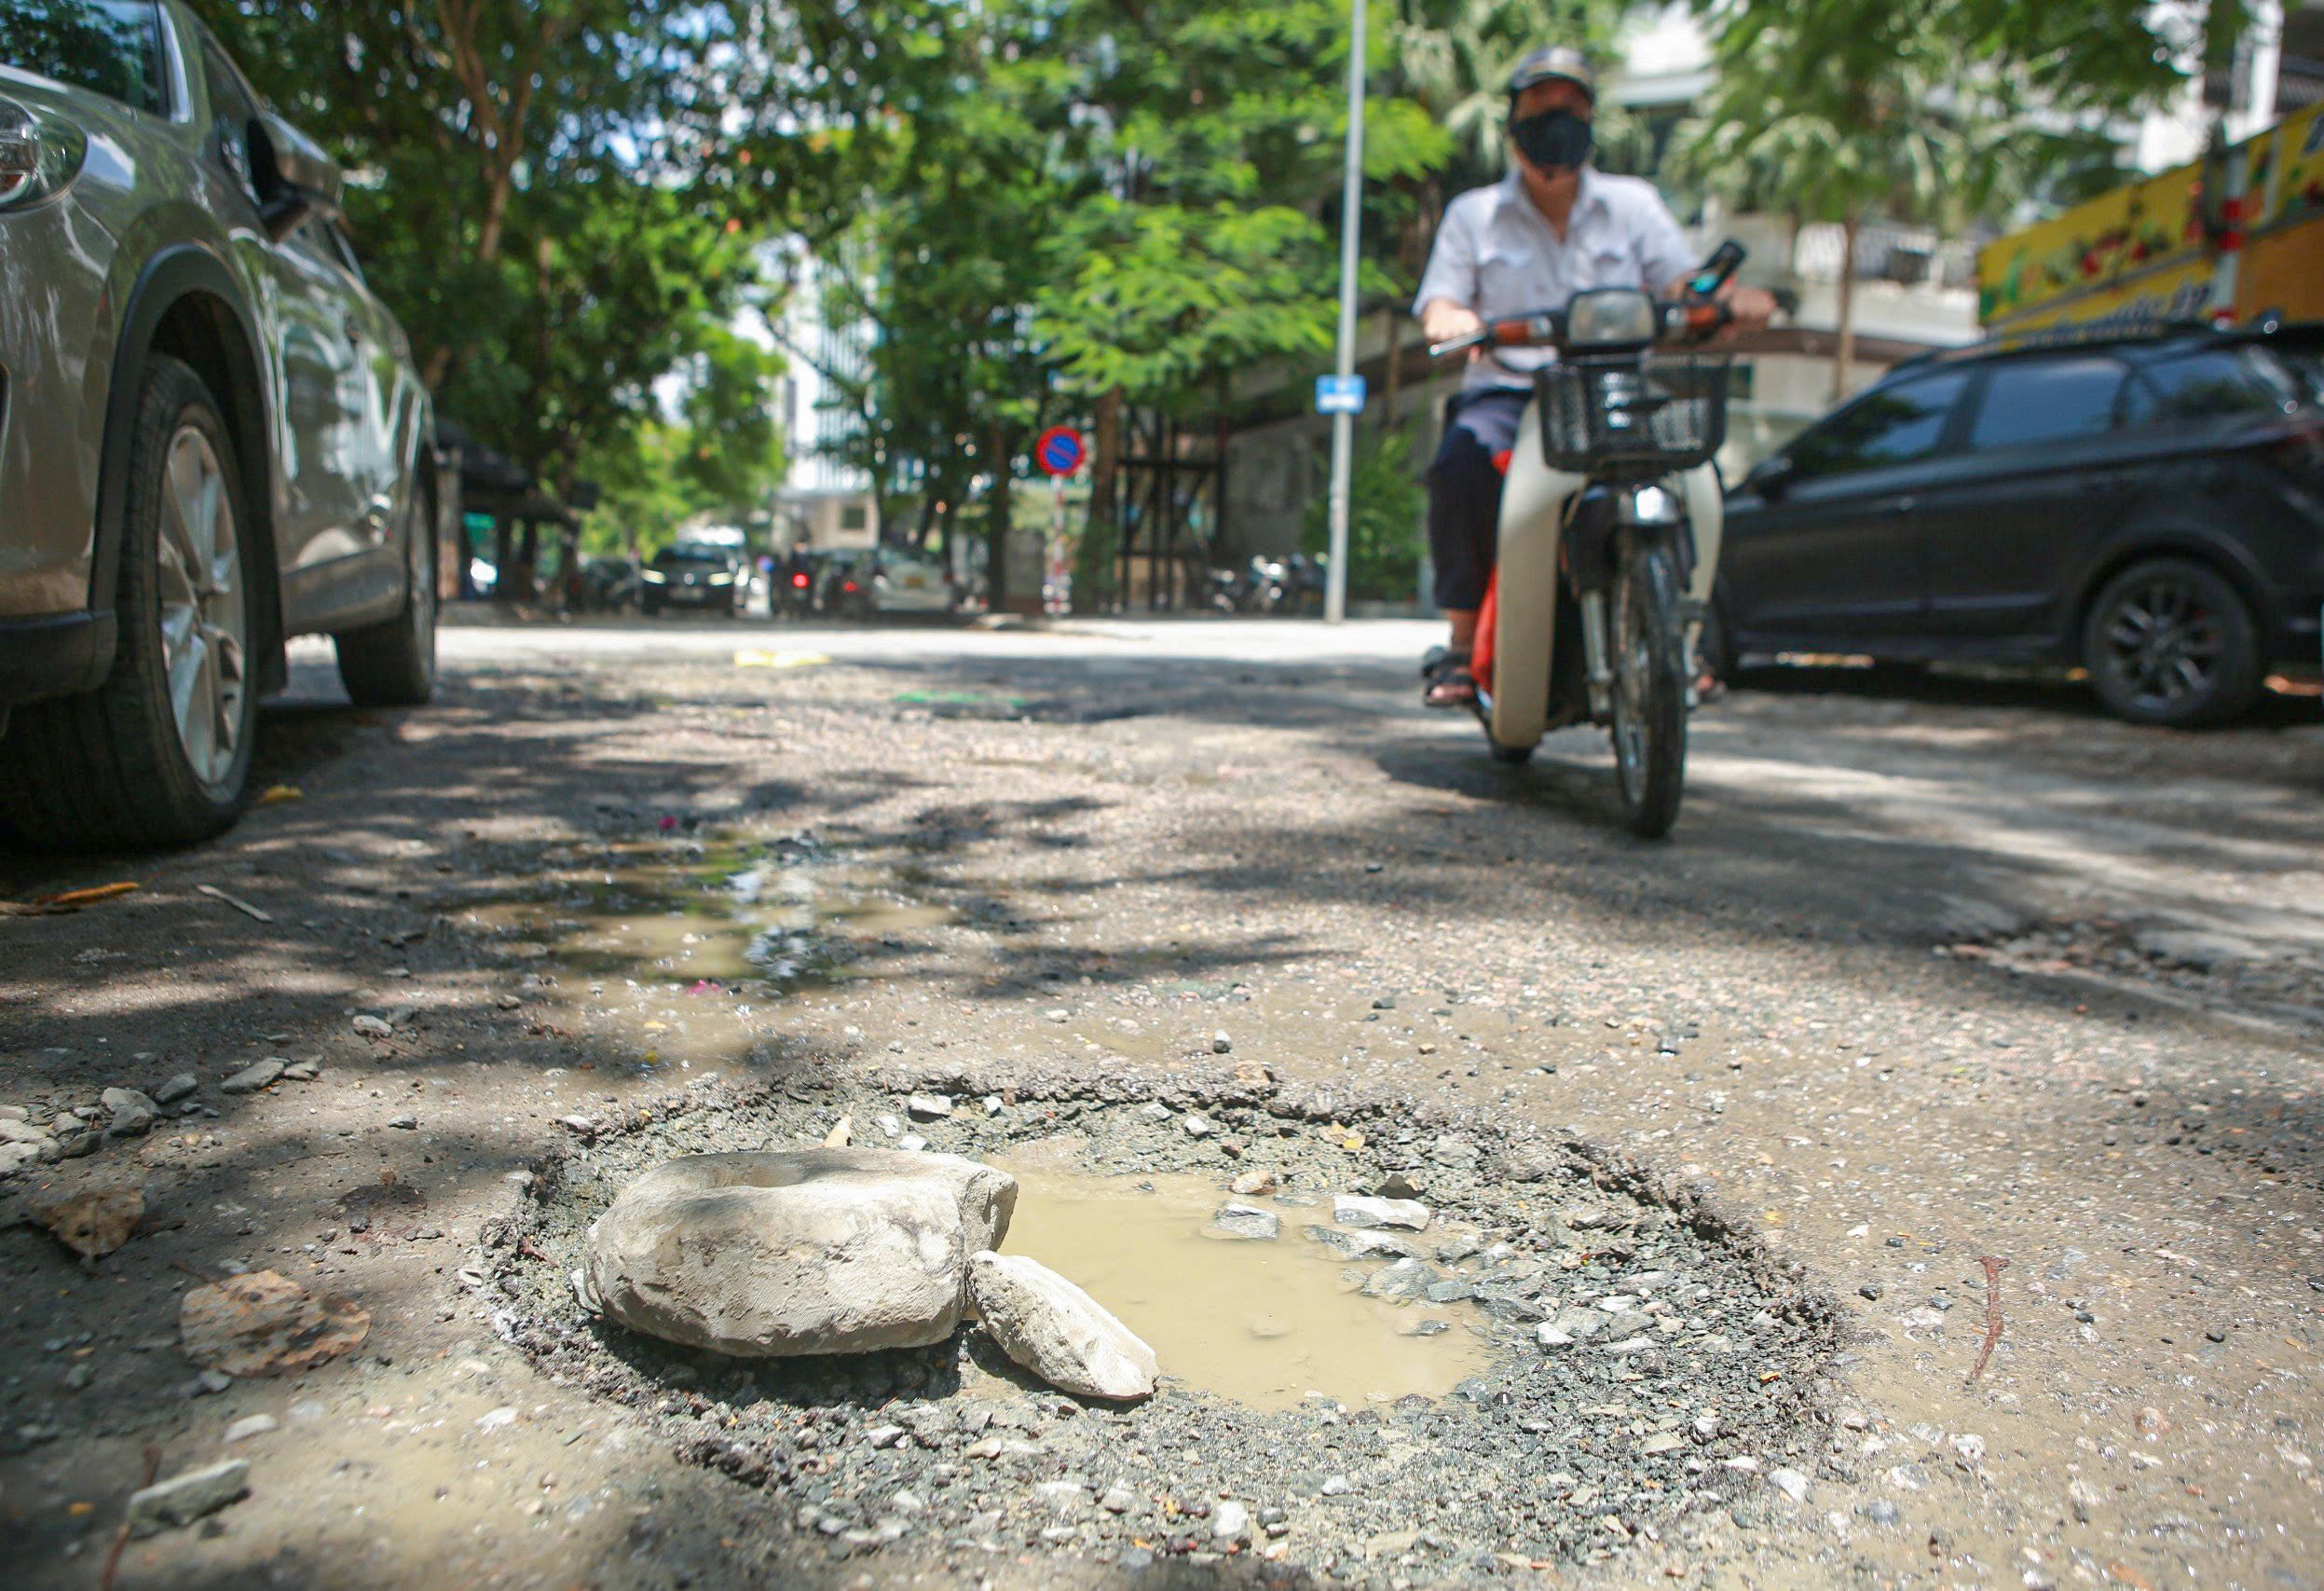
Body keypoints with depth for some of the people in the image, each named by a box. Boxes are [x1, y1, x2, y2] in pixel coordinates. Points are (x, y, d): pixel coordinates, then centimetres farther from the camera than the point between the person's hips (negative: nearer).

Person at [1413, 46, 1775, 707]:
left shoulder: (1634, 204, 18)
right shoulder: (1473, 214, 15)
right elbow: (1439, 307, 3)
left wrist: (1735, 298, -16)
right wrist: (1451, 319, -23)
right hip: (1509, 389, -1)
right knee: (1461, 458, -35)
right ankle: (1463, 637, -25)